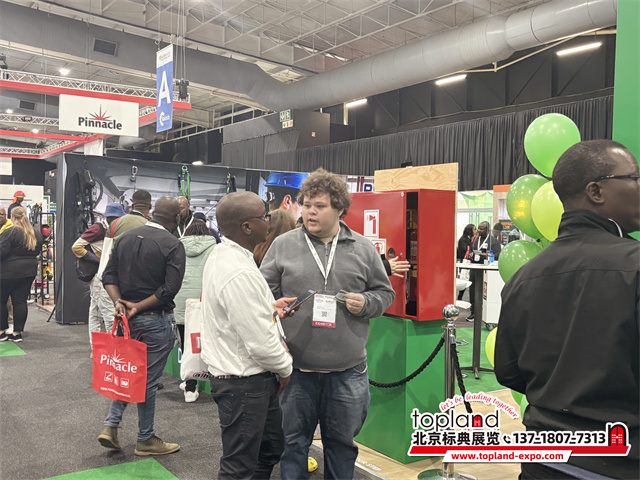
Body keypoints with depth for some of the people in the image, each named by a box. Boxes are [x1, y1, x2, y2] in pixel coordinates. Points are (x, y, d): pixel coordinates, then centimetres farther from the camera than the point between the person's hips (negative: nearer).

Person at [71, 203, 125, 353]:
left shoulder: (110, 230, 15)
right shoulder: (98, 228, -11)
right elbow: (76, 247, -15)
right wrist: (98, 261, -17)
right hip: (100, 277, -9)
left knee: (96, 313, 13)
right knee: (110, 314, -9)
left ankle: (94, 349, 20)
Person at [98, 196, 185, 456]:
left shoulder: (125, 237, 6)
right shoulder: (173, 245, -14)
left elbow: (109, 276, 4)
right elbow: (170, 288, -21)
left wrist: (119, 302, -6)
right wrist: (138, 306, -14)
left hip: (127, 317, 6)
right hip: (155, 320, -6)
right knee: (148, 379, 5)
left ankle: (111, 425, 18)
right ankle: (145, 439, 19)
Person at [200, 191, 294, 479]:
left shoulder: (220, 255, 5)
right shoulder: (239, 274, -28)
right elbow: (260, 342, -26)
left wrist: (271, 307, 5)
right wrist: (285, 368, -8)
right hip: (243, 382, -10)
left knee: (270, 450, 24)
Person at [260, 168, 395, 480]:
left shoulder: (363, 249, 4)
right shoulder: (282, 245, 2)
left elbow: (384, 292, 11)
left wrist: (366, 302, -9)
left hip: (348, 371, 1)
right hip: (296, 369, -1)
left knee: (342, 443, 18)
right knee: (293, 442, 13)